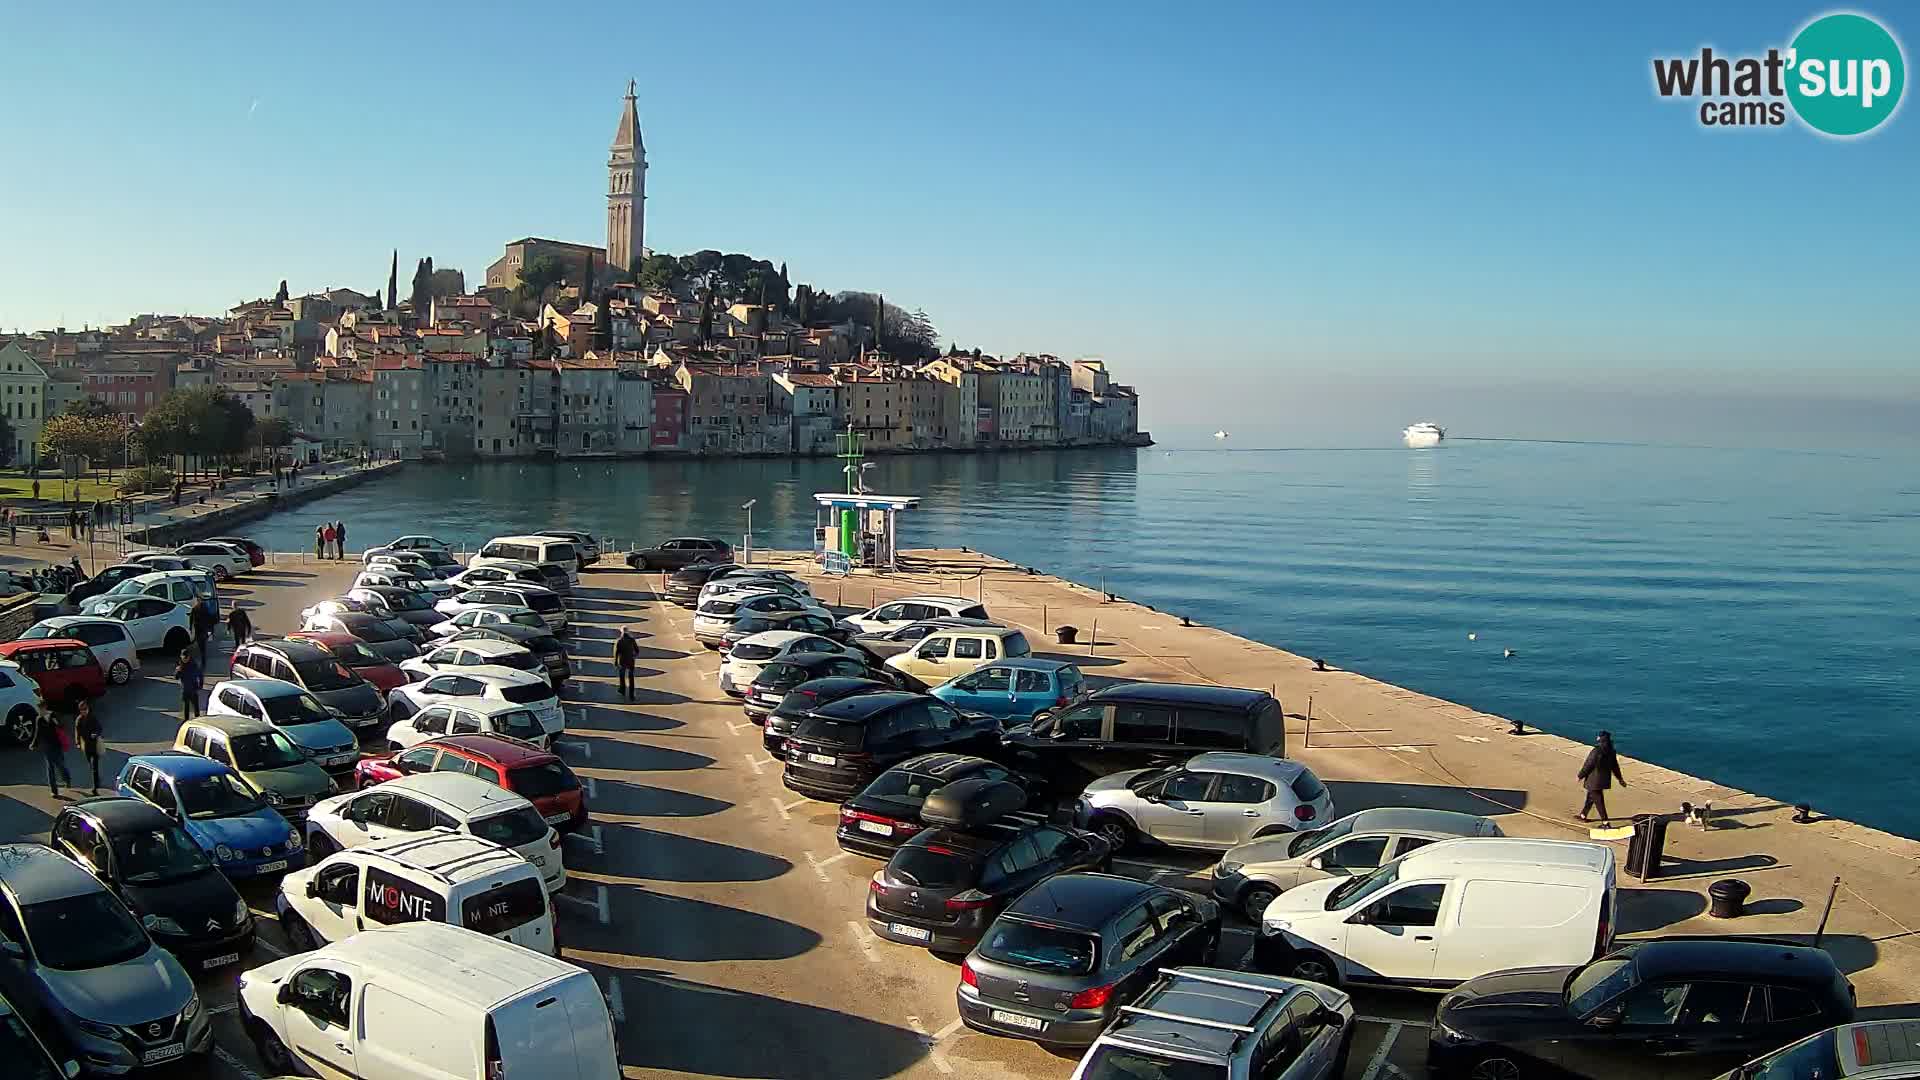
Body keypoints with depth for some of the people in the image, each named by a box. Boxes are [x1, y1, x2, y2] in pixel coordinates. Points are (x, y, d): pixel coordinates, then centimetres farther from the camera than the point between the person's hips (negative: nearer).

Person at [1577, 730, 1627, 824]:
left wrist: (1580, 776, -5)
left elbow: (1587, 766, -18)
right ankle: (1583, 815, 35)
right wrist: (1620, 779, 21)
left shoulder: (1595, 752, -25)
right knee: (1590, 798, 22)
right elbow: (1615, 767, 9)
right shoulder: (1611, 752, -2)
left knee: (1598, 801, 0)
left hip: (1594, 781, -8)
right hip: (1604, 780, 8)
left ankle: (1605, 822, 1)